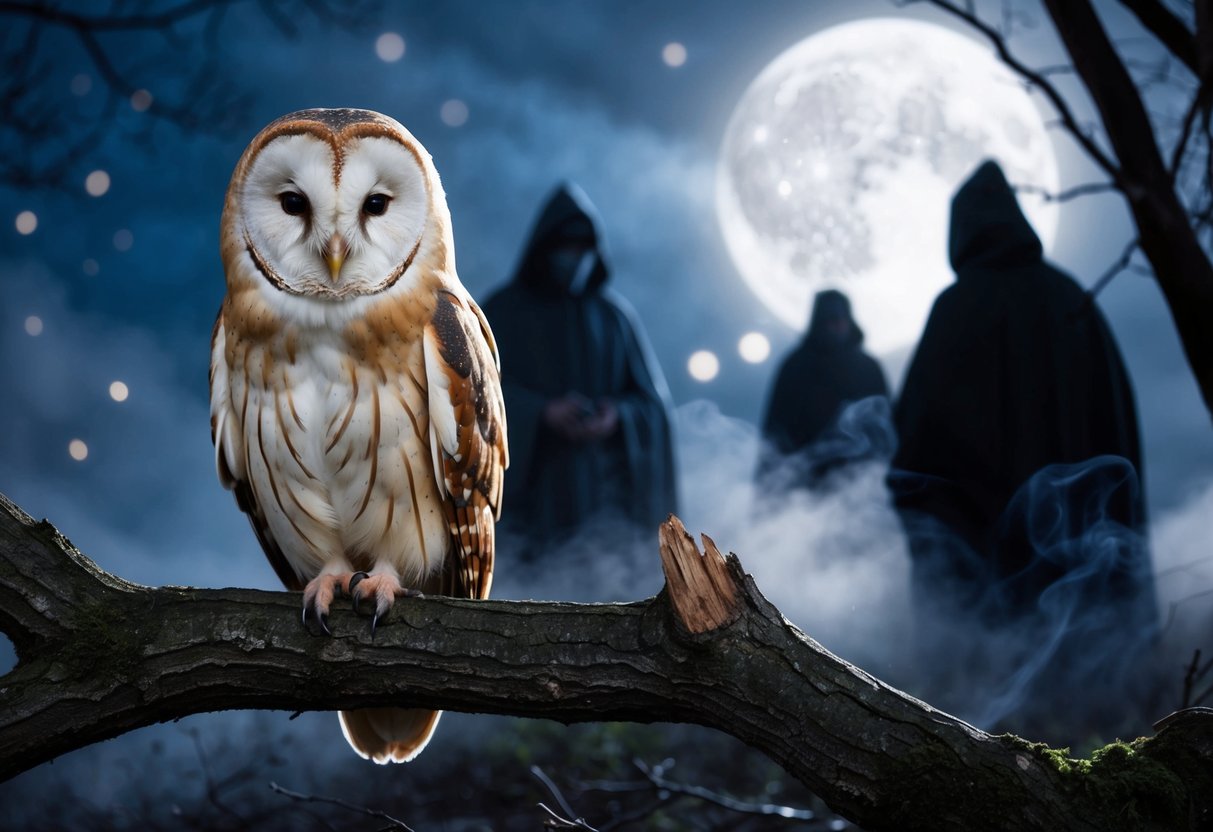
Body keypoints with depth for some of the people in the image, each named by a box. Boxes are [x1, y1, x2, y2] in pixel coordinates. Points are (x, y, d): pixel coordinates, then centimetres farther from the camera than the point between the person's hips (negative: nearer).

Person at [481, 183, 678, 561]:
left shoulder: (613, 314, 12)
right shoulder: (504, 311, 7)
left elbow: (652, 400, 9)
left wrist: (618, 417, -12)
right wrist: (540, 413, -17)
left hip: (604, 484, 2)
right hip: (532, 491, -2)